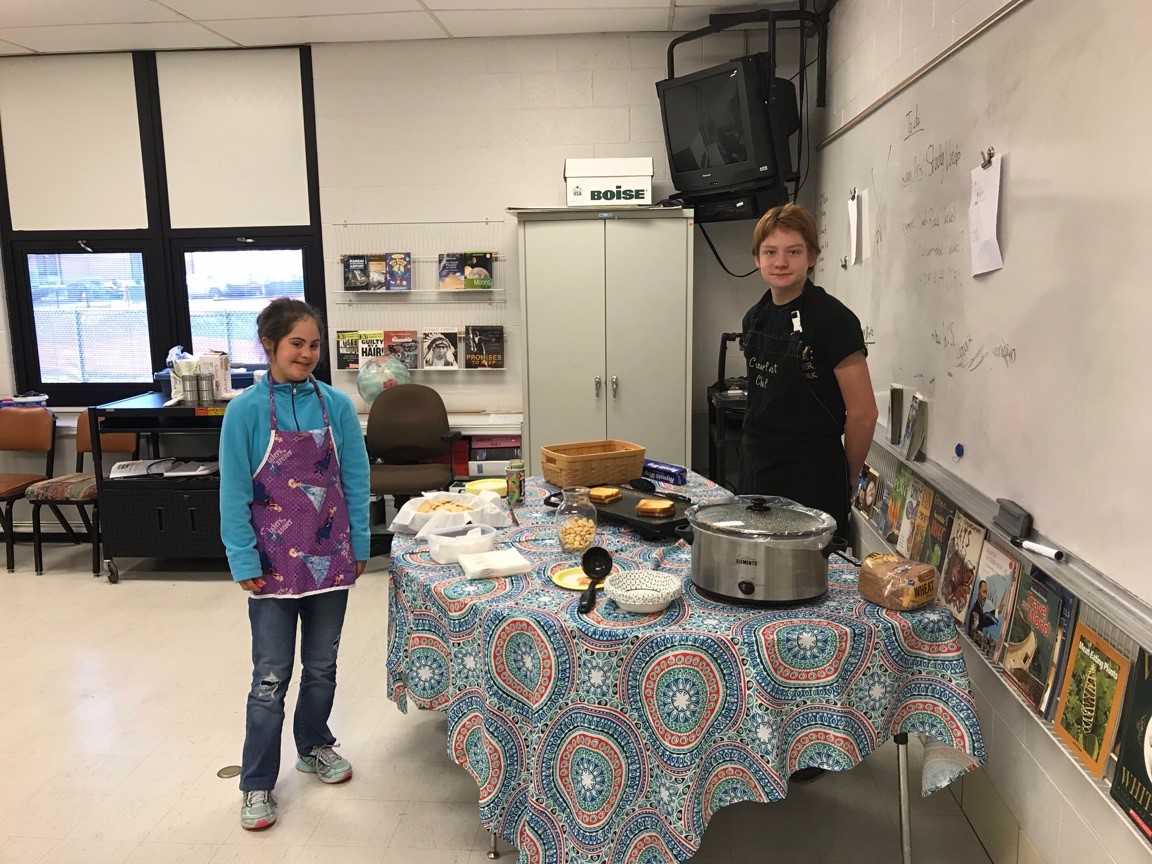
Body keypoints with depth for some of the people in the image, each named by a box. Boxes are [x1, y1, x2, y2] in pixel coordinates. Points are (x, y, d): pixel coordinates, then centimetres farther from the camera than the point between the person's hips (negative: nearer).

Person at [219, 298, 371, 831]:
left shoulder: (336, 406, -2)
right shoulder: (247, 411, -9)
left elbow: (355, 480, 3)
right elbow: (234, 494, -7)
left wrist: (358, 546, 3)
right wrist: (244, 562, -9)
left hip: (329, 557, 3)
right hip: (275, 561, -3)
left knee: (321, 665, 16)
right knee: (271, 677, 5)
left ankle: (314, 746, 39)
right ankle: (257, 784, 20)